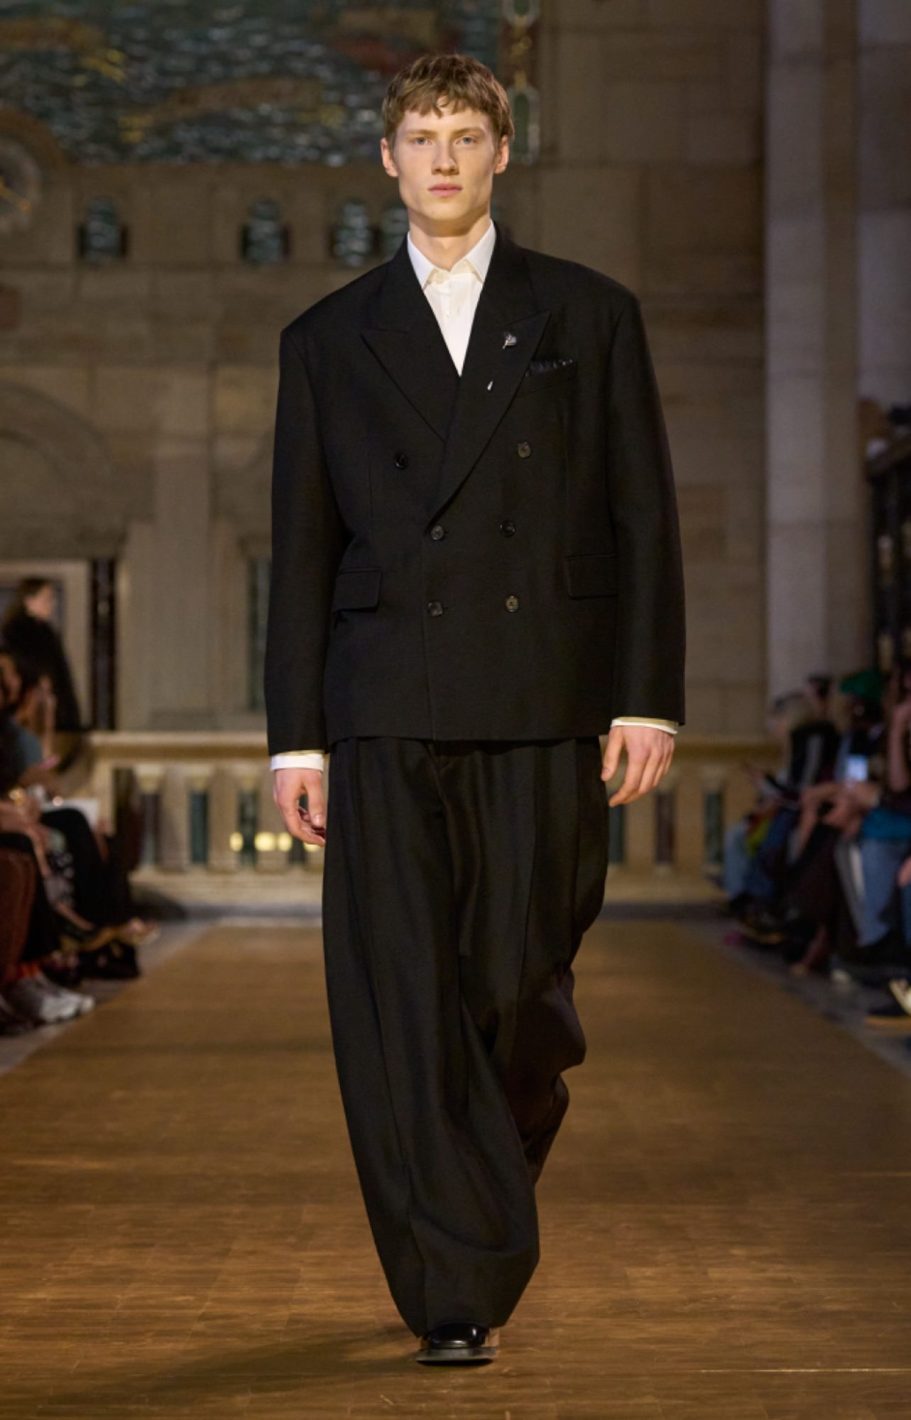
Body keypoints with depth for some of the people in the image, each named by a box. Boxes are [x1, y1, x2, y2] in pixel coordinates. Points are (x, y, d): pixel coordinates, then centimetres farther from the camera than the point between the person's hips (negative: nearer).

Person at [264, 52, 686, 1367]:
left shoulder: (591, 317, 10)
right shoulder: (327, 342, 13)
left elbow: (644, 520, 6)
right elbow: (300, 551, 10)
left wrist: (649, 699, -3)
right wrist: (293, 737, 4)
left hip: (544, 714, -1)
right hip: (387, 719, 1)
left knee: (519, 989, 1)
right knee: (402, 1010, -5)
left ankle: (497, 1196, 32)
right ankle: (455, 1294, 1)